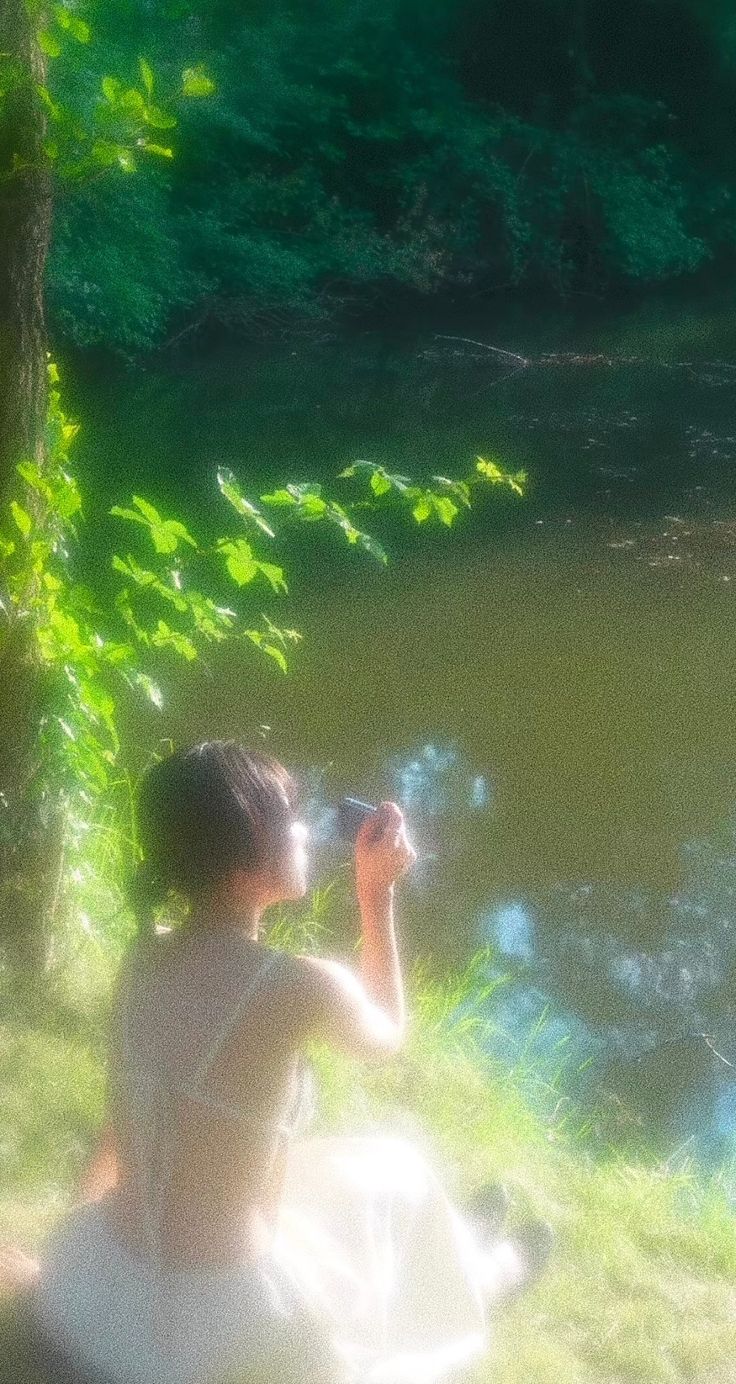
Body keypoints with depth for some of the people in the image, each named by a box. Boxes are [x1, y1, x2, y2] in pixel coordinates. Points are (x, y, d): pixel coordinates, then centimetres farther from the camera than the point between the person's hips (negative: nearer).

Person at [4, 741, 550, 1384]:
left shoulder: (142, 959, -3)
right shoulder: (301, 985, -20)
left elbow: (120, 1138, 7)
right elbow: (387, 1035, 3)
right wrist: (378, 892, 9)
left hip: (94, 1301, 5)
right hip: (218, 1327, -5)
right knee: (397, 1167, 23)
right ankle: (474, 1279, 50)